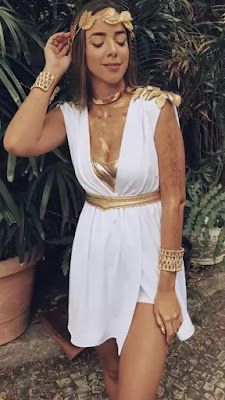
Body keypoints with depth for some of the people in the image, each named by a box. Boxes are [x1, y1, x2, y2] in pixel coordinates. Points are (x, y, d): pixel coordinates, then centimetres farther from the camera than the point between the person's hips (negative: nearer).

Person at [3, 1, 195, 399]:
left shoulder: (155, 106, -12)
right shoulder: (70, 115, 0)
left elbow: (173, 198, -11)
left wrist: (167, 287, -11)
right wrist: (51, 73, -10)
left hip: (146, 247, -3)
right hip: (96, 249, 4)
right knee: (110, 368, 23)